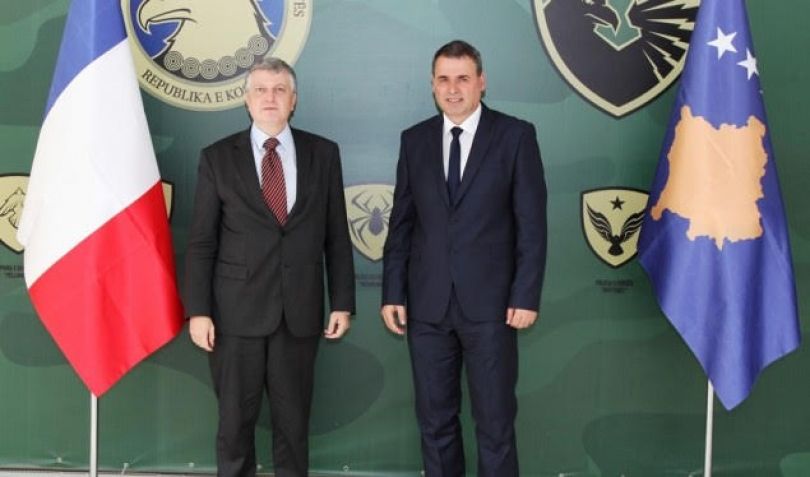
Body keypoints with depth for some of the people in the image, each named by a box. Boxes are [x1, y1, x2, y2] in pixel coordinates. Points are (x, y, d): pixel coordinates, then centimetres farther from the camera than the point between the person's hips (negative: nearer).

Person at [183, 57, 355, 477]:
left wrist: (342, 302, 2)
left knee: (293, 418, 11)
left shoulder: (323, 154, 5)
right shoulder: (217, 157, 1)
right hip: (236, 311, -1)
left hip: (300, 310, 1)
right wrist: (197, 310, -6)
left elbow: (336, 236, 6)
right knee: (235, 418, 9)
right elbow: (201, 242, 0)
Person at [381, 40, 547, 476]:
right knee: (434, 419, 12)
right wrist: (392, 292, 2)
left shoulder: (515, 135, -2)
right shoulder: (414, 140, 8)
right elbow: (401, 223, 8)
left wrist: (526, 295, -10)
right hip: (427, 303, 3)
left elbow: (532, 223, -4)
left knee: (494, 421, 5)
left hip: (489, 302, -3)